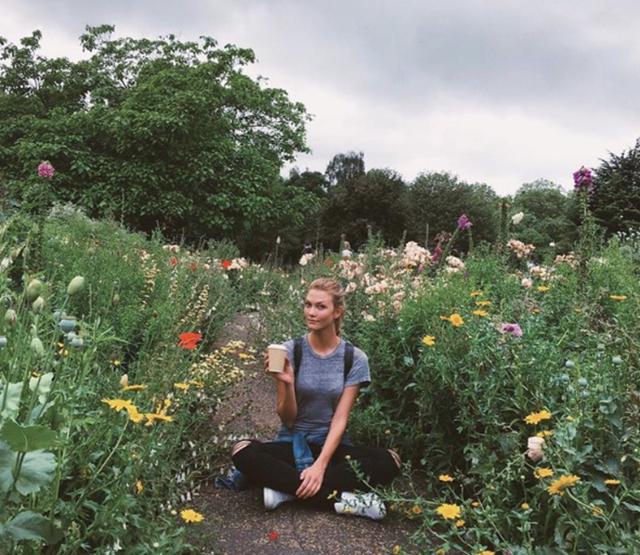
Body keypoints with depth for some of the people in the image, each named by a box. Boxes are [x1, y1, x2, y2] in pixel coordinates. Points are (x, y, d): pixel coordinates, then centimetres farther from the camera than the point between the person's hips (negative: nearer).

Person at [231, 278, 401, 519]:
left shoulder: (355, 359, -5)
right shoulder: (291, 351, -6)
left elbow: (340, 419, -9)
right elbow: (287, 419, -7)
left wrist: (320, 465, -24)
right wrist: (287, 383, -27)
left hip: (332, 445, 0)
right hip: (292, 443, 0)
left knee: (389, 461, -27)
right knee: (243, 452, -30)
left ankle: (287, 487, -24)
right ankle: (339, 499, -27)